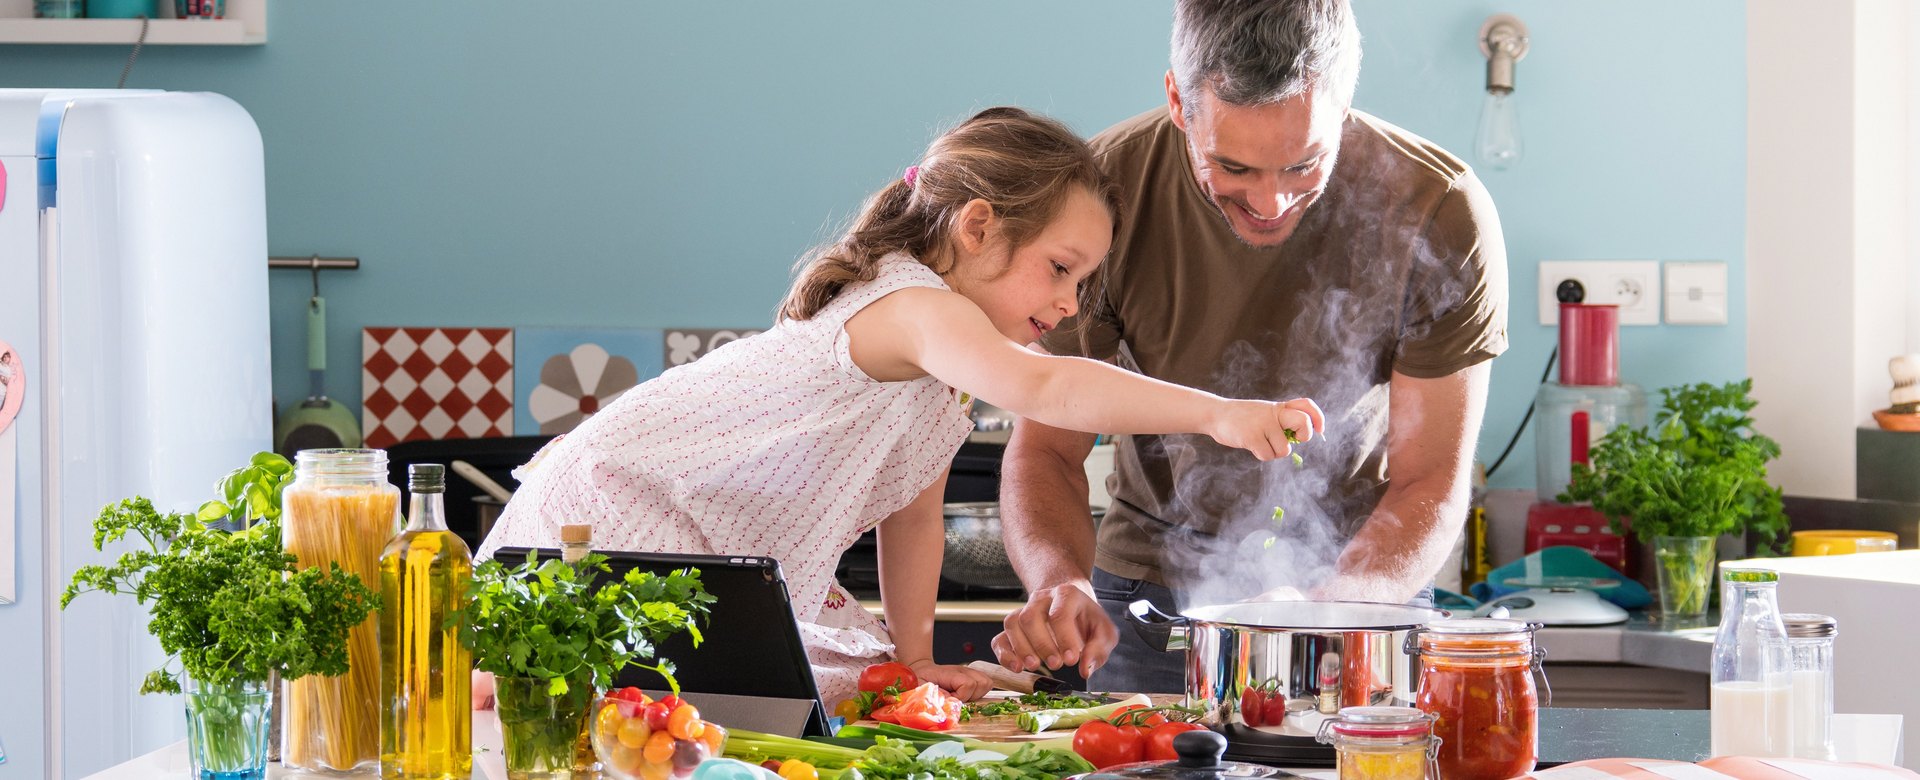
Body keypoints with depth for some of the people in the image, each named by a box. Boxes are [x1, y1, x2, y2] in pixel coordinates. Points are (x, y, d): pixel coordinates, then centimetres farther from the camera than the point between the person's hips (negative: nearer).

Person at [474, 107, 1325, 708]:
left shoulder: (944, 388, 11)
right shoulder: (912, 305, -24)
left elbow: (914, 515, 20)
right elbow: (1040, 389, -42)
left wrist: (912, 654, 12)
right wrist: (1217, 413, -48)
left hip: (730, 563, 10)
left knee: (855, 680, 3)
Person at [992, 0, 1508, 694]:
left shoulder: (1441, 214, -21)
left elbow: (1430, 481, -15)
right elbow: (1045, 447, -12)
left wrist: (1330, 607, -34)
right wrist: (1060, 581, -33)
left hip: (1363, 587, 0)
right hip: (1150, 593, 0)